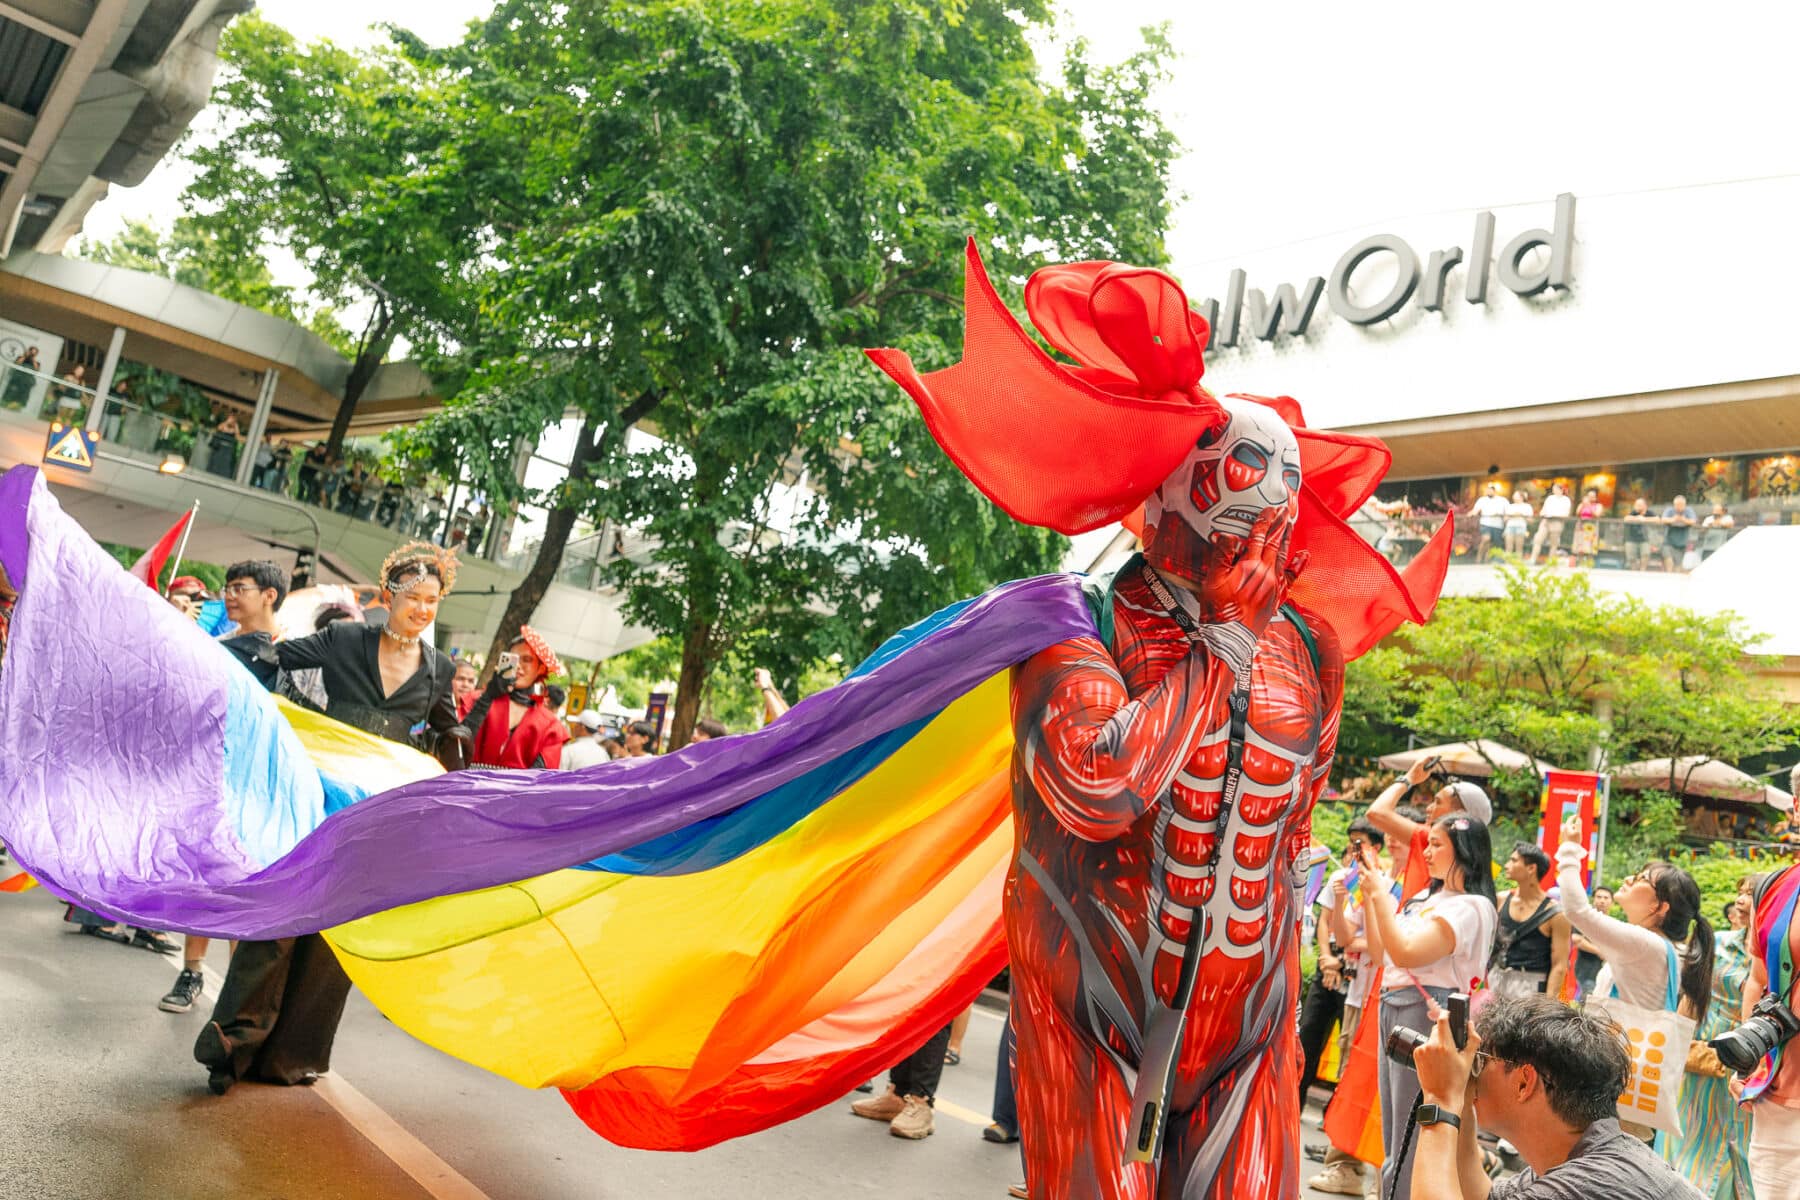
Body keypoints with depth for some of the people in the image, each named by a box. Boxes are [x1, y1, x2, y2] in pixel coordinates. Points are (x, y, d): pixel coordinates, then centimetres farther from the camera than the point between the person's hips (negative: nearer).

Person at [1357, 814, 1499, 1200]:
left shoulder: (1470, 907, -13)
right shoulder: (1426, 897, 14)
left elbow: (1405, 953, -22)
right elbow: (1381, 951, 18)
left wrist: (1380, 895, -15)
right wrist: (1369, 897, 9)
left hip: (1426, 1014, -9)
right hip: (1392, 1009, 9)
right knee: (1394, 1137, 16)